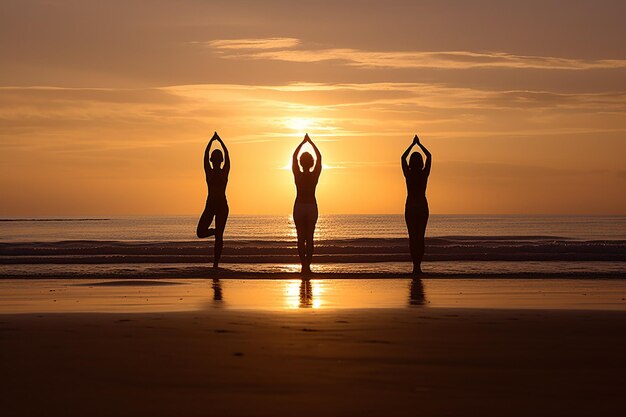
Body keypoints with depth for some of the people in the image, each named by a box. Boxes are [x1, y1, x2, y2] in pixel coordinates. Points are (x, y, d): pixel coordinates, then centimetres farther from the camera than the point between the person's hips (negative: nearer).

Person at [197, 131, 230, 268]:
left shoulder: (225, 172, 4)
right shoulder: (208, 172, 6)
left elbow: (227, 155, -5)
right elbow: (206, 154, -3)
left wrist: (220, 140, -9)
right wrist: (212, 140, -8)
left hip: (222, 206, -2)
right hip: (210, 205, 2)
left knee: (219, 236, -5)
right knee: (201, 233, -9)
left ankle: (216, 263, -3)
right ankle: (215, 231, 22)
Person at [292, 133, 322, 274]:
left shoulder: (298, 175, -8)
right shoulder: (315, 175, -7)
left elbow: (294, 156, 4)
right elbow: (319, 157, 5)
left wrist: (303, 142, 10)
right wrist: (310, 142, 11)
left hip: (299, 207, -1)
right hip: (312, 207, 1)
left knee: (301, 238, 2)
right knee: (309, 238, 4)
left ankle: (303, 266, -3)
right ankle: (307, 266, -1)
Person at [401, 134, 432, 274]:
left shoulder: (408, 174, -6)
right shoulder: (424, 174, -5)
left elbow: (403, 157, 10)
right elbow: (429, 156, 10)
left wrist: (413, 144, 16)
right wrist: (419, 144, 16)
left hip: (410, 207, 0)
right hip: (422, 206, 1)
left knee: (412, 237, 2)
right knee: (420, 237, 4)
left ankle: (415, 265, -7)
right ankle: (418, 265, -4)